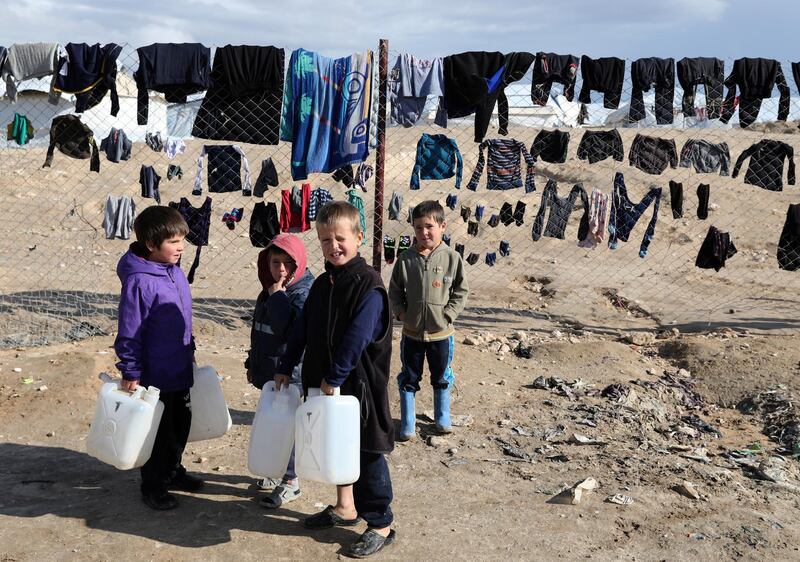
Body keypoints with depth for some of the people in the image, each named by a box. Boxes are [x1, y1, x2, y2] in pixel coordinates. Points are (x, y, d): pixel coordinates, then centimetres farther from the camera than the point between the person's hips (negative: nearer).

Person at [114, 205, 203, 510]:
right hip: (155, 374, -8)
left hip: (180, 369, 8)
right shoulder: (139, 281, -23)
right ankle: (153, 486, 26)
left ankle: (173, 471, 41)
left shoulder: (175, 270, 2)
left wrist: (189, 350, 20)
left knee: (181, 422, 21)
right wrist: (130, 373, -16)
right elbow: (129, 332, -19)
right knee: (158, 430, 8)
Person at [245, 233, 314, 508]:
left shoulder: (304, 292, -17)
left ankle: (290, 482, 13)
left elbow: (291, 331, -29)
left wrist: (278, 296, -25)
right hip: (267, 371, 8)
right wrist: (252, 363, 22)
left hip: (290, 373, -8)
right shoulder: (269, 290, 8)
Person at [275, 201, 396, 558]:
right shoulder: (322, 284, 8)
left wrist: (334, 377, -22)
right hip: (325, 383, 8)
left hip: (359, 385, -7)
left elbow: (357, 339, -23)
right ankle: (345, 507, 37)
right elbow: (303, 330, 13)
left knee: (367, 453, 2)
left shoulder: (368, 285, -17)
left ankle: (381, 525, 15)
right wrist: (285, 368, 11)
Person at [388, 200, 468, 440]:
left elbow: (461, 291, -2)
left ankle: (442, 418, 36)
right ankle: (407, 424, 25)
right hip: (411, 332, 1)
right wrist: (400, 312, -7)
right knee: (409, 379, 12)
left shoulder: (452, 258, -8)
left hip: (441, 332, -1)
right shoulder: (406, 259, -4)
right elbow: (394, 290, 6)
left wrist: (448, 314, -10)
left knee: (442, 378, 16)